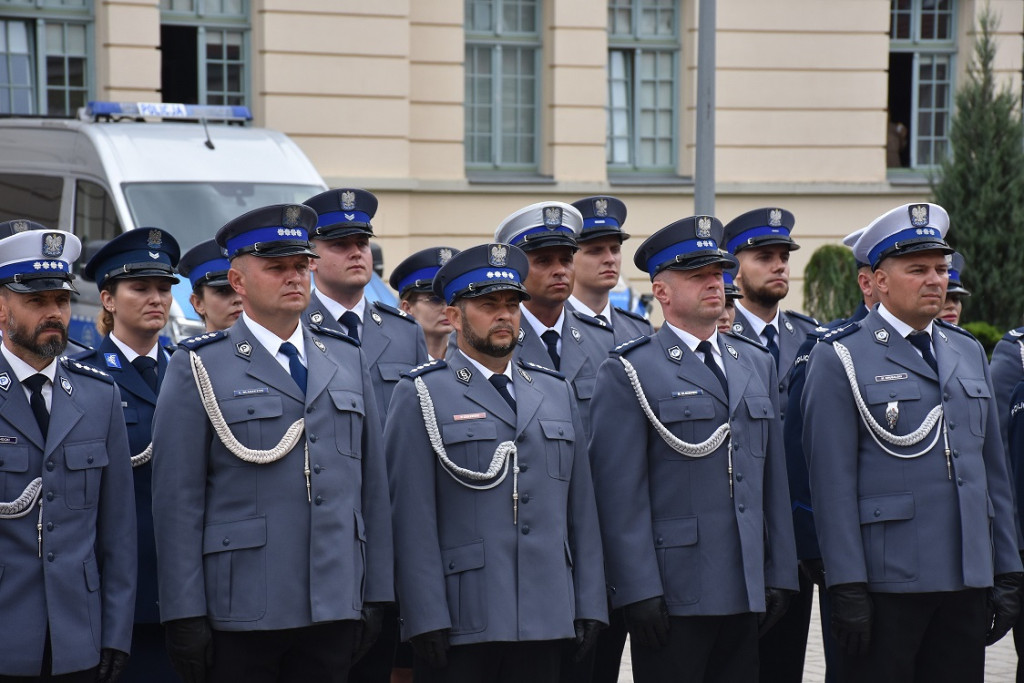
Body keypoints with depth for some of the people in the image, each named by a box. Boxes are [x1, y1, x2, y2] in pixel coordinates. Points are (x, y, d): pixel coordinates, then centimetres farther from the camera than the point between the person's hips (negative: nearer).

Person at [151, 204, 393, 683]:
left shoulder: (347, 359, 13)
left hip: (334, 609, 4)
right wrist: (184, 616, -10)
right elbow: (178, 500, -5)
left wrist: (377, 595, 8)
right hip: (240, 616, -4)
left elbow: (372, 482, 13)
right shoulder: (198, 369, -1)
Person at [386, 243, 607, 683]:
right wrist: (427, 618, -13)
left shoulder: (556, 392, 15)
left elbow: (580, 508, 14)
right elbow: (413, 518, -7)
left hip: (547, 623, 5)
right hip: (459, 623, -4)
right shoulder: (421, 396, 0)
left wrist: (589, 605, 7)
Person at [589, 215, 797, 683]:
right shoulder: (629, 373, -4)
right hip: (671, 597, -6)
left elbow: (773, 478, 15)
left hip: (745, 592, 6)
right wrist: (639, 591, -15)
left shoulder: (757, 363, 15)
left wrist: (779, 574, 10)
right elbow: (621, 494, -9)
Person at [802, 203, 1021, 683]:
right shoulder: (839, 359, -4)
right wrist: (846, 586, -14)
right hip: (886, 584, -6)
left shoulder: (969, 353, 15)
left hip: (968, 583, 6)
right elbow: (832, 481, -9)